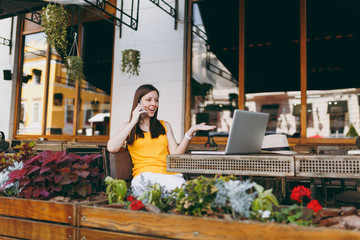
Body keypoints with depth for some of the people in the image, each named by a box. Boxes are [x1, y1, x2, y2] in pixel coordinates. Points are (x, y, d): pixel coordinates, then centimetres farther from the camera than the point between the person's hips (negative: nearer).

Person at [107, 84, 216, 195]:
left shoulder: (164, 125, 25)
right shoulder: (127, 126, 18)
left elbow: (175, 155, 12)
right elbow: (111, 148, -3)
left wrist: (190, 132, 1)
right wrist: (133, 122, 1)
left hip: (170, 173, 4)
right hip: (144, 175, -3)